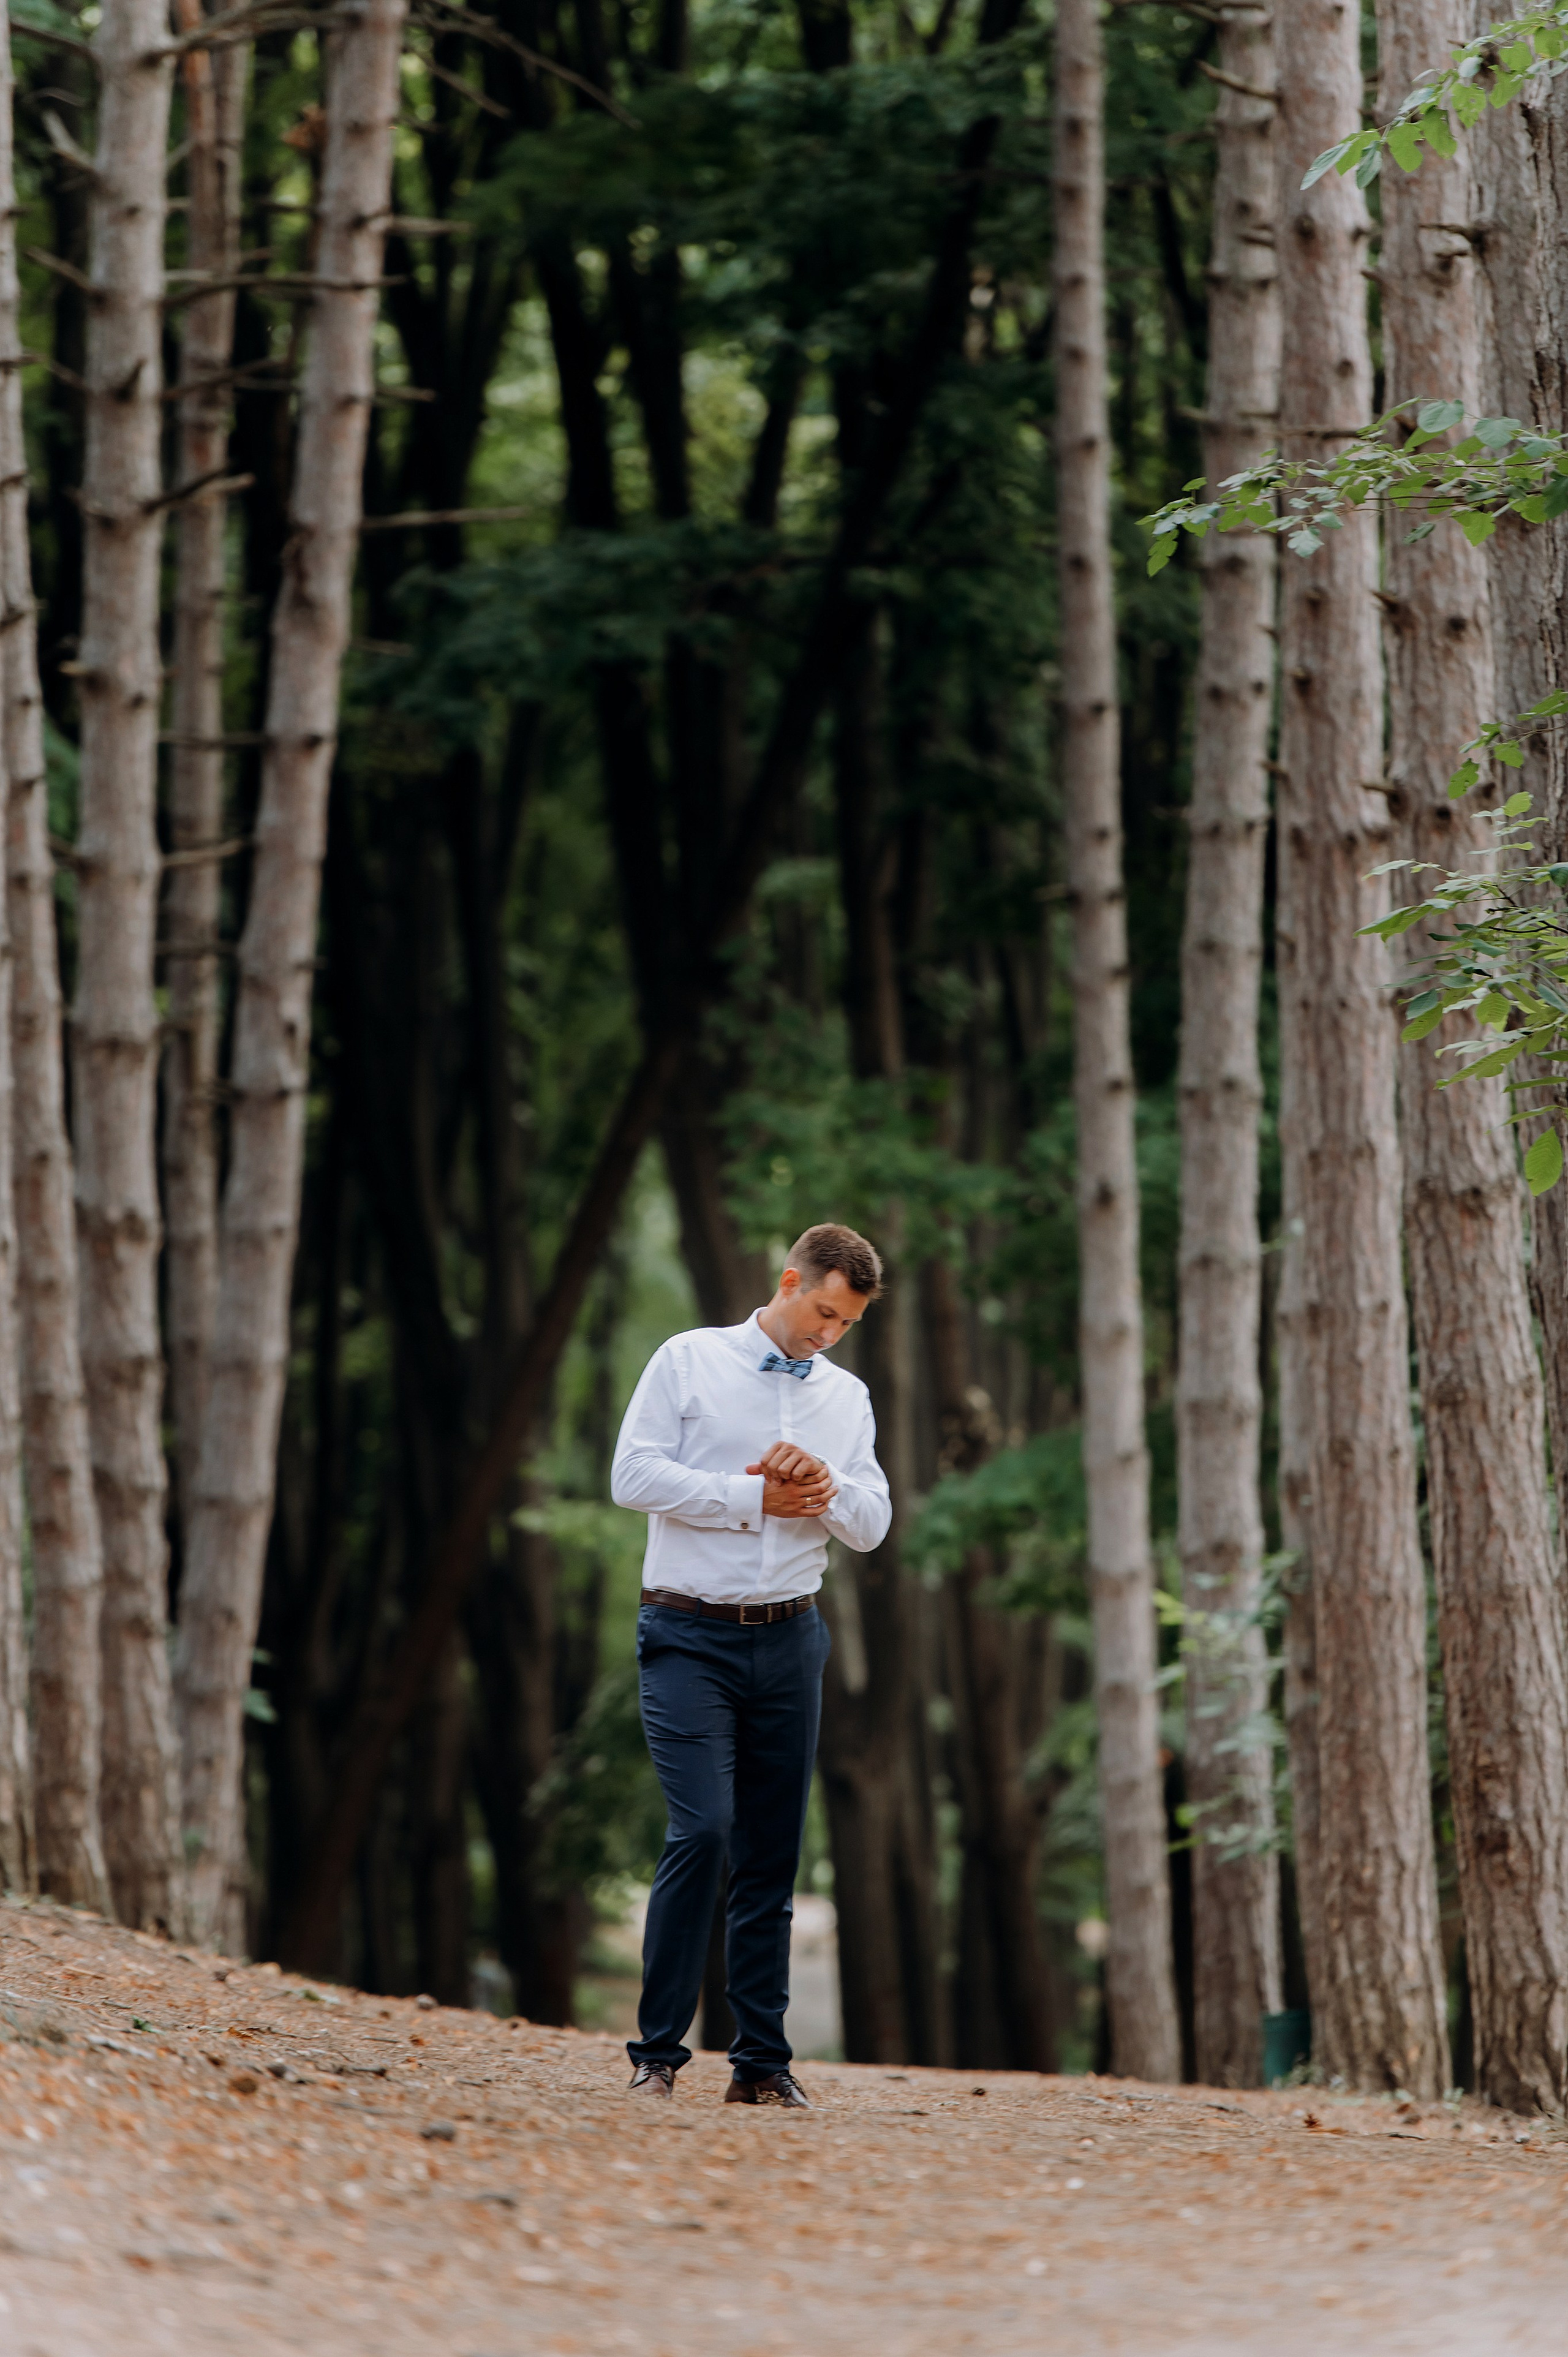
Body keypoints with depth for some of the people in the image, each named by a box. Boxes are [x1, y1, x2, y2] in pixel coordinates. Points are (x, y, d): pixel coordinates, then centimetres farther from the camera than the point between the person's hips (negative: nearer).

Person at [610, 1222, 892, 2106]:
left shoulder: (848, 1397, 15)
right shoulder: (689, 1362, 2)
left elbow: (872, 1525, 9)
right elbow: (635, 1476, -8)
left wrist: (823, 1487, -12)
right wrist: (756, 1500, -9)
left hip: (789, 1640, 5)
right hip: (691, 1638, -5)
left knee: (773, 1855, 3)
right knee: (703, 1828, -17)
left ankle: (763, 2060, 7)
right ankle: (658, 2054, -12)